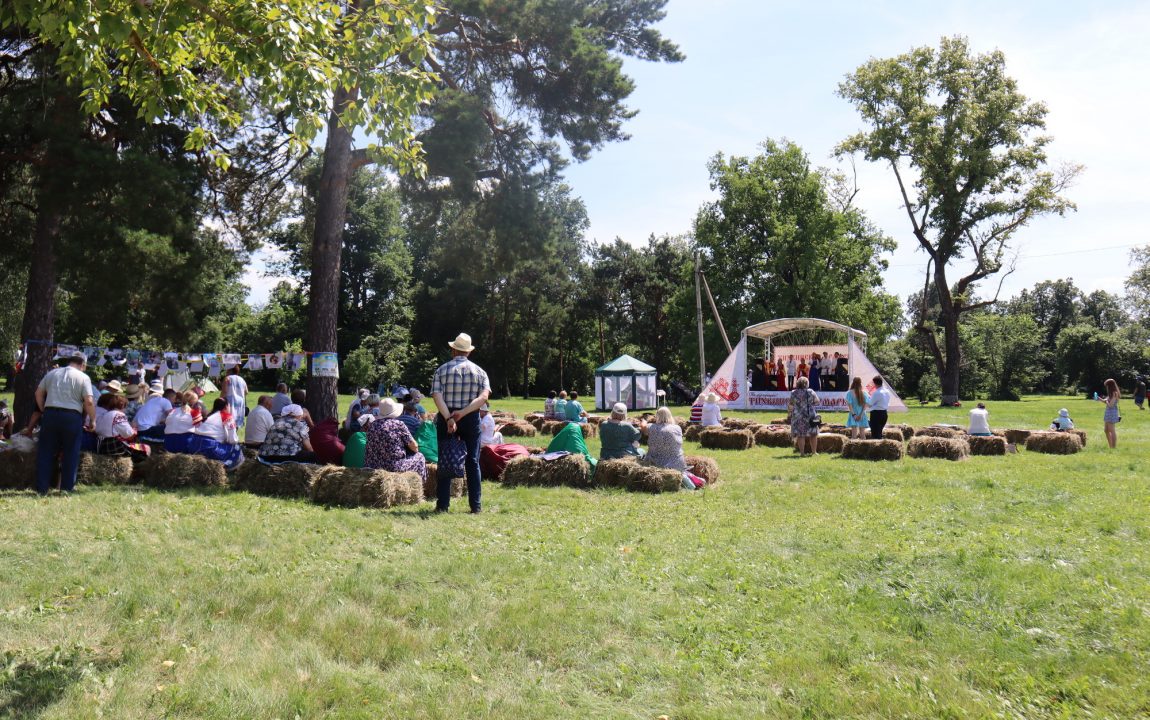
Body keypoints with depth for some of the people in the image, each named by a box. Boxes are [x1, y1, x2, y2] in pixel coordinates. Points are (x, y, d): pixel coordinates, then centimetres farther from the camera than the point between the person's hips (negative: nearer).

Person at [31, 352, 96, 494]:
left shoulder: (52, 373, 13)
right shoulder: (83, 377, -2)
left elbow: (38, 393, 14)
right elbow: (89, 402, -9)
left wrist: (43, 411, 21)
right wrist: (92, 420, 1)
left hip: (50, 414, 4)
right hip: (72, 417, -4)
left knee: (45, 452, 9)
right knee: (70, 453, 6)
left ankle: (41, 488, 9)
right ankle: (67, 487, 8)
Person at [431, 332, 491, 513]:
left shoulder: (442, 370, 1)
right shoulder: (478, 371, 3)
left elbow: (437, 396, -13)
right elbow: (484, 397, -11)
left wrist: (449, 418, -19)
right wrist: (463, 412, -16)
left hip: (446, 418, 0)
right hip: (471, 418, 1)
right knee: (472, 462, 7)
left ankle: (442, 505, 5)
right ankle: (476, 505, 7)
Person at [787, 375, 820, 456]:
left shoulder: (794, 393, -4)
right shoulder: (811, 392, -4)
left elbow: (790, 406, 2)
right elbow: (817, 402, 8)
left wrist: (789, 415, 13)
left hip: (798, 417, 0)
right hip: (810, 416, 0)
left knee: (800, 435, 4)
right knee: (813, 434, 13)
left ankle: (802, 453, 2)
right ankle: (814, 451, 18)